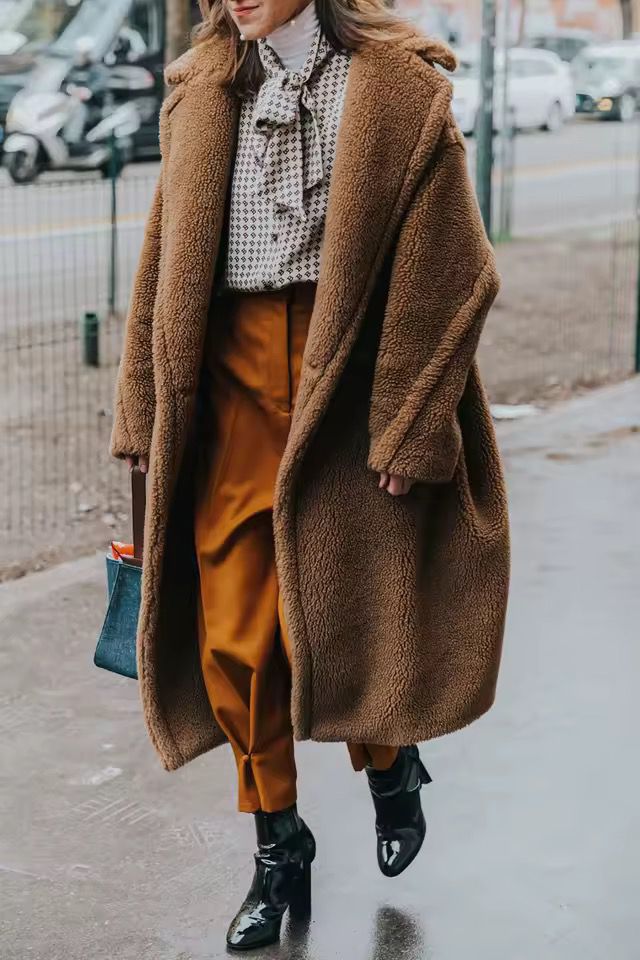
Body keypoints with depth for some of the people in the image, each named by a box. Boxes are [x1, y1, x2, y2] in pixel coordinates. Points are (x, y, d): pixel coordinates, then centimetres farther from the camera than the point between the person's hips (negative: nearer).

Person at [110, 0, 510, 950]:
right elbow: (165, 261, 12)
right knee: (233, 632, 3)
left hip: (343, 388, -4)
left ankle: (391, 765, 34)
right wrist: (148, 411, 8)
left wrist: (410, 429, -10)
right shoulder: (203, 92, 8)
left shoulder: (400, 89, -6)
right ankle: (279, 848, 22)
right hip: (230, 380, 4)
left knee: (337, 613, 1)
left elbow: (441, 273, -7)